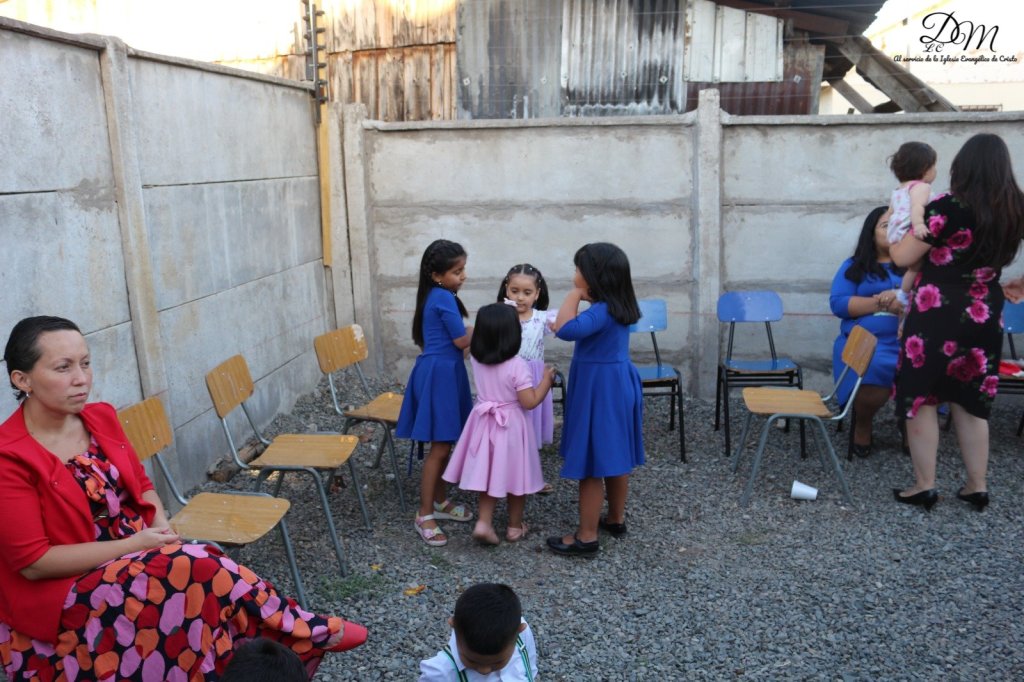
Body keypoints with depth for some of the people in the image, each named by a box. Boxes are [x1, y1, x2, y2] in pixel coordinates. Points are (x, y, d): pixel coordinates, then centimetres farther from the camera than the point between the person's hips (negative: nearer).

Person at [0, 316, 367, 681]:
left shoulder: (101, 418, 2)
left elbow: (142, 484, 14)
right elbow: (33, 562, -18)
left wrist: (160, 526, -8)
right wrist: (135, 544, -20)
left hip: (134, 565, 6)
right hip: (59, 599, -6)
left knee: (202, 592, -25)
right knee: (196, 569, -27)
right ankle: (304, 633, -11)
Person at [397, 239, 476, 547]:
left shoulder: (435, 296, 12)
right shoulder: (444, 298, -18)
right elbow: (461, 340, -14)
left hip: (440, 371, 10)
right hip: (440, 374, -10)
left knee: (442, 444, 18)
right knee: (440, 447, -5)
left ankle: (440, 501, 30)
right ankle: (424, 515, 3)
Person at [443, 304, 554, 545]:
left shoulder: (476, 359, -6)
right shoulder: (517, 365, -22)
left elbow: (473, 336, 18)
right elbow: (530, 402, -20)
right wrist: (547, 380, -7)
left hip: (485, 423, 4)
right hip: (511, 427, -4)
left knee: (489, 474, 14)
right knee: (514, 476, 12)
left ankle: (484, 522, 5)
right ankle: (515, 526, 25)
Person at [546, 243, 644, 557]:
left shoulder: (602, 311, -23)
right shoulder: (618, 307, 6)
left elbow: (566, 330, -38)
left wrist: (575, 294, -25)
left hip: (599, 390, -10)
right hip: (617, 386, 10)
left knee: (591, 464, -1)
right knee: (615, 456, 20)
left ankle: (586, 537, 8)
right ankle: (616, 519, 35)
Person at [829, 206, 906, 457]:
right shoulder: (854, 266, 15)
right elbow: (838, 304, 1)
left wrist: (904, 302, -16)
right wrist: (882, 302, -7)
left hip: (910, 341, 1)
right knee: (873, 371, -35)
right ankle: (862, 426, -3)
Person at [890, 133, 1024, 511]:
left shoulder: (947, 207, -15)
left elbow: (902, 257, -9)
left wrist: (898, 234, 9)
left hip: (937, 314, -5)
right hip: (984, 316, 6)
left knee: (920, 397, 6)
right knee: (970, 401, 15)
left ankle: (924, 487, 11)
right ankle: (977, 487, 22)